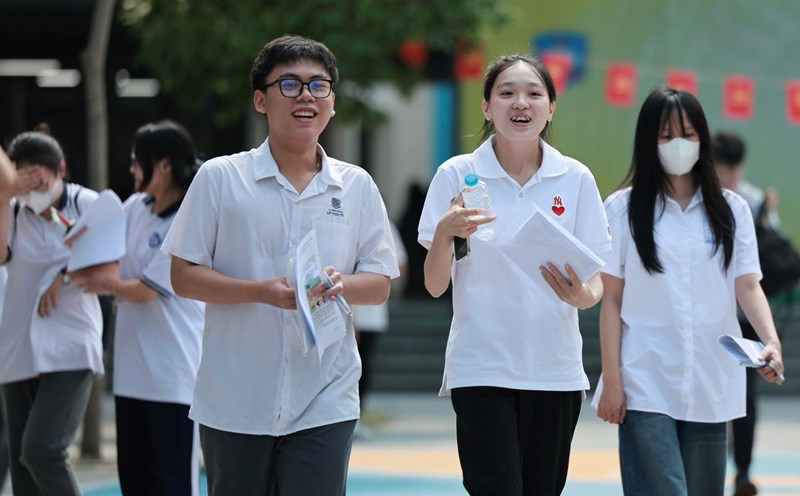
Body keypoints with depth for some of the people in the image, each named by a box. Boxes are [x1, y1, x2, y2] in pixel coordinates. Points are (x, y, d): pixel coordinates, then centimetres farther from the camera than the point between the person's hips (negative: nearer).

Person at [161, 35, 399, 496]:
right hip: (235, 401, -1)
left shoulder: (356, 186, 8)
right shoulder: (220, 178, 1)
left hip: (325, 402, 1)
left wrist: (342, 285, -15)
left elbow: (380, 284, 9)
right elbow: (183, 277, -2)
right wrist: (262, 291, -17)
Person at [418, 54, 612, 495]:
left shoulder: (575, 179, 4)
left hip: (555, 370, 2)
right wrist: (445, 233, -22)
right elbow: (434, 285, -2)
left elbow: (596, 279, 7)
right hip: (481, 370, -2)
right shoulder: (457, 176, -1)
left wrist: (583, 295, -17)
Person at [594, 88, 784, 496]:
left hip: (712, 386, 3)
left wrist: (771, 341, -21)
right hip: (647, 386, -3)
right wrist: (611, 380, -4)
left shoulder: (731, 209, 7)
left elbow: (748, 286, -1)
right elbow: (612, 300, 2)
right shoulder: (623, 208, 1)